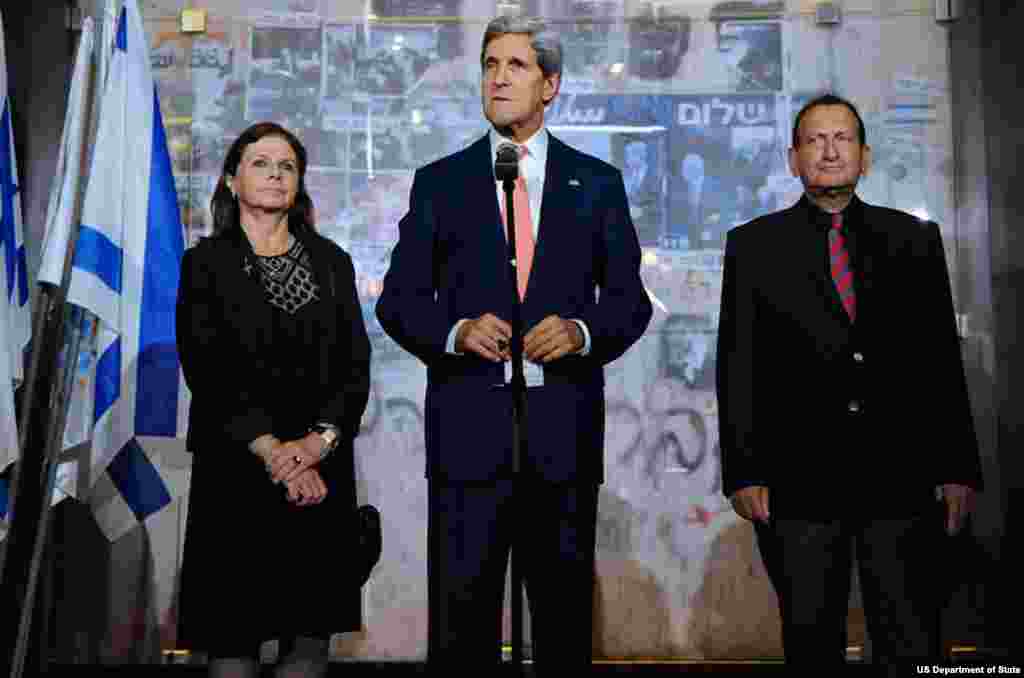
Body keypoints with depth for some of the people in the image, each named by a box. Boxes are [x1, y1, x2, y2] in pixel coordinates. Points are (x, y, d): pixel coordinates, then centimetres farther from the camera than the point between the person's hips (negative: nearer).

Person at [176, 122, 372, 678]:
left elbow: (356, 366, 4)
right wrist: (273, 451, -15)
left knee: (310, 633, 3)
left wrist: (319, 439, -12)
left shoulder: (332, 262, 12)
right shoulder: (205, 262, 4)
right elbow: (208, 370, -6)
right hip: (237, 472, -2)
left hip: (322, 472, 2)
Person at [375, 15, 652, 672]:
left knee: (565, 619, 11)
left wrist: (583, 331, -11)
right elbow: (398, 301, 6)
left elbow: (631, 300, 9)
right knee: (460, 623, 5)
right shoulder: (439, 183, 9)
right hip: (467, 429, 0)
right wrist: (456, 331, -13)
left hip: (565, 432, 1)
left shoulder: (598, 183, 10)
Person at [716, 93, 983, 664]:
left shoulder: (915, 238, 10)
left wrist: (958, 467, 4)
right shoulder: (754, 244, 6)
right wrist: (743, 472, -4)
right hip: (799, 483, -1)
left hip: (904, 478, 1)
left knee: (914, 645, 4)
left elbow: (943, 359, 9)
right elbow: (737, 366, 2)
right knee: (813, 643, 9)